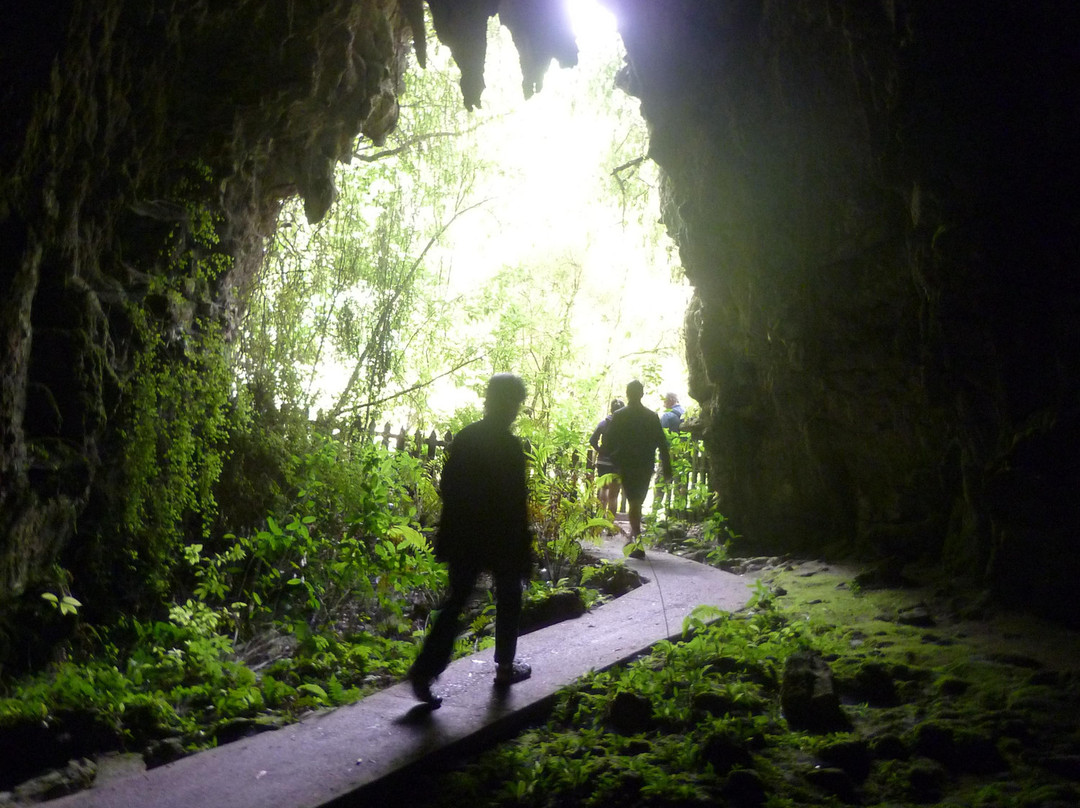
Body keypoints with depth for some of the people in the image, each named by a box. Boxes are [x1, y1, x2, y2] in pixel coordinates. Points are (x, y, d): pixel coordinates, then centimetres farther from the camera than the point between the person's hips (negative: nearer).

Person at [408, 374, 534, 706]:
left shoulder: (463, 438, 0)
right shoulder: (510, 447, -17)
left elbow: (446, 487, 5)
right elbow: (516, 503, -17)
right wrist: (524, 551, -10)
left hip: (463, 538, 5)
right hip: (501, 539, -5)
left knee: (455, 604, 10)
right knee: (508, 603, 17)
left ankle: (424, 671, 1)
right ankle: (505, 667, 28)